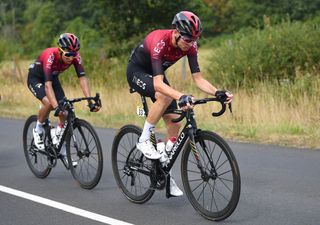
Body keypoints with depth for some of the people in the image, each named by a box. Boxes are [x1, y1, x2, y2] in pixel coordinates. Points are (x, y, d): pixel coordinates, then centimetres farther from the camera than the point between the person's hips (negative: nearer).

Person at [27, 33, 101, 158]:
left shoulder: (75, 56, -25)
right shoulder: (50, 56, -39)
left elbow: (82, 78, -28)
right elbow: (48, 85, -45)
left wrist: (90, 102, -40)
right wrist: (56, 107, -56)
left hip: (53, 78, 5)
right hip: (35, 78, -5)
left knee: (64, 113, -10)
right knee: (49, 103, -32)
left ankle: (57, 143, 9)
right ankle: (38, 130, -5)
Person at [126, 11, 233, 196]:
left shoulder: (190, 46, -19)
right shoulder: (159, 42, -38)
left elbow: (198, 78, -18)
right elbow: (158, 84, -46)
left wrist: (218, 93, -36)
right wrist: (181, 97, -61)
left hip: (156, 73, 7)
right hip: (137, 71, -6)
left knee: (174, 124, -4)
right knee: (165, 97, -36)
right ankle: (144, 140, -18)